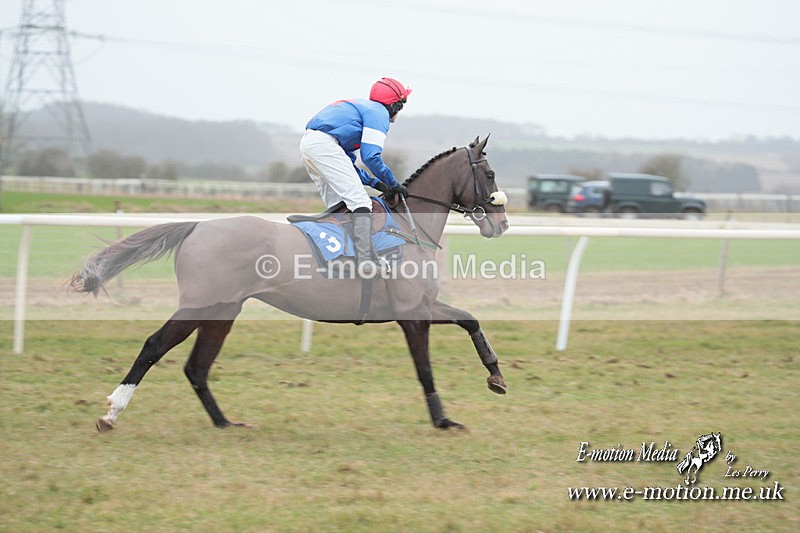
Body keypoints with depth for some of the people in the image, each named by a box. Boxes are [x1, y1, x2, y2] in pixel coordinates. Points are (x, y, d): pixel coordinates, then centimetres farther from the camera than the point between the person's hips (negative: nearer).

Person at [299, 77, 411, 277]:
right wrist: (394, 184, 4)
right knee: (360, 202, -14)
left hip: (307, 144, 10)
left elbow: (347, 162, 30)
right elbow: (371, 157, -9)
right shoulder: (379, 113, 3)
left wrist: (375, 182, 22)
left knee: (337, 205, 17)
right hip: (324, 143, -10)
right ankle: (364, 259, -28)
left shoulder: (360, 107, 32)